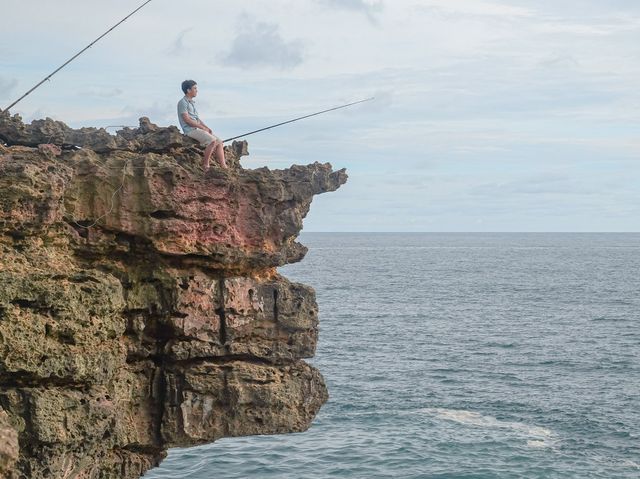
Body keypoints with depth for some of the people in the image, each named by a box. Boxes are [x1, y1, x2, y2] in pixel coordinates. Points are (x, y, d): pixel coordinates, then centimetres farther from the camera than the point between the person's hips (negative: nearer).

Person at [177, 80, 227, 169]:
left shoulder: (192, 103, 23)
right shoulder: (183, 102, -6)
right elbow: (187, 120, -15)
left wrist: (207, 128, 5)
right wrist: (203, 127, -13)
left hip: (198, 129, 9)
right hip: (190, 130, -9)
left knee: (219, 142, -2)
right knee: (212, 140, -28)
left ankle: (223, 166, -8)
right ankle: (206, 165, -21)